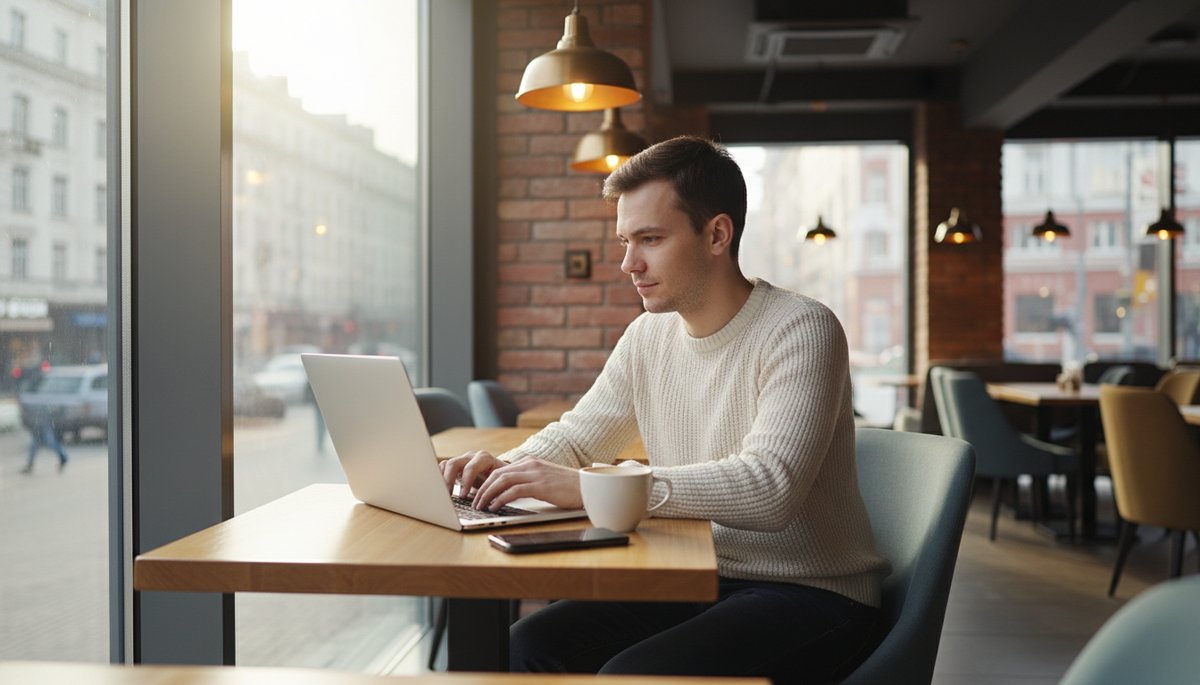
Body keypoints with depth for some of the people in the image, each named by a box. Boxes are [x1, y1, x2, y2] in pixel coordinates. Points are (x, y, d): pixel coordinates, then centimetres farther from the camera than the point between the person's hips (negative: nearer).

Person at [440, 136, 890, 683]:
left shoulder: (800, 331, -17)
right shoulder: (648, 336, 5)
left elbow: (768, 488, -31)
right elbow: (575, 435, 16)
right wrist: (507, 466, -7)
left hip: (811, 594, -6)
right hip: (698, 581, 7)